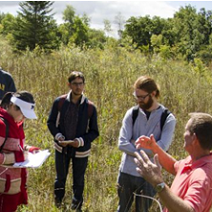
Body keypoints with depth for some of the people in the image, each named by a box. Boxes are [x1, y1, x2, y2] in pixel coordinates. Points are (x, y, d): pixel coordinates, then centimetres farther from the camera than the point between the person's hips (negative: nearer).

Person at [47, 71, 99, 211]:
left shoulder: (90, 107, -14)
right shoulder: (59, 102, -11)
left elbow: (94, 132, -7)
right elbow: (51, 122, 1)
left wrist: (81, 141, -23)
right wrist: (57, 135, -17)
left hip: (81, 150, -1)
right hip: (61, 147, 1)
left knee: (78, 181, 17)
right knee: (61, 177, 22)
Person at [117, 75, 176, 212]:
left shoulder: (168, 118, -9)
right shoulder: (132, 113, -3)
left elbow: (162, 148, -20)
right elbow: (122, 143, -10)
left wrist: (135, 144, -13)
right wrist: (146, 152, -18)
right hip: (126, 172, 2)